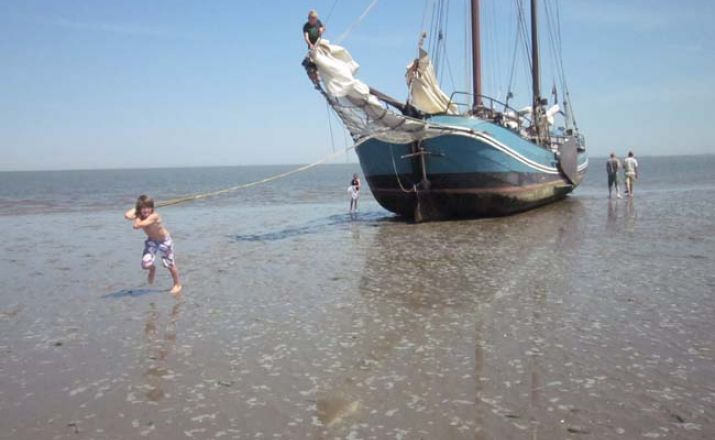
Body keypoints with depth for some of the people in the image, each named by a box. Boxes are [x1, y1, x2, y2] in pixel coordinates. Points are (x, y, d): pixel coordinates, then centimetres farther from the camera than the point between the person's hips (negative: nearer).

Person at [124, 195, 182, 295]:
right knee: (145, 264, -10)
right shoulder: (140, 216, -18)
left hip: (164, 241, -5)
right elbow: (127, 216, -38)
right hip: (151, 241, 5)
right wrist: (135, 209, -24)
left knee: (170, 265, 4)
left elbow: (136, 226, -43)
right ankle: (152, 269, 29)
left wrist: (138, 217, -25)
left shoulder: (154, 216, -36)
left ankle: (177, 285, 27)